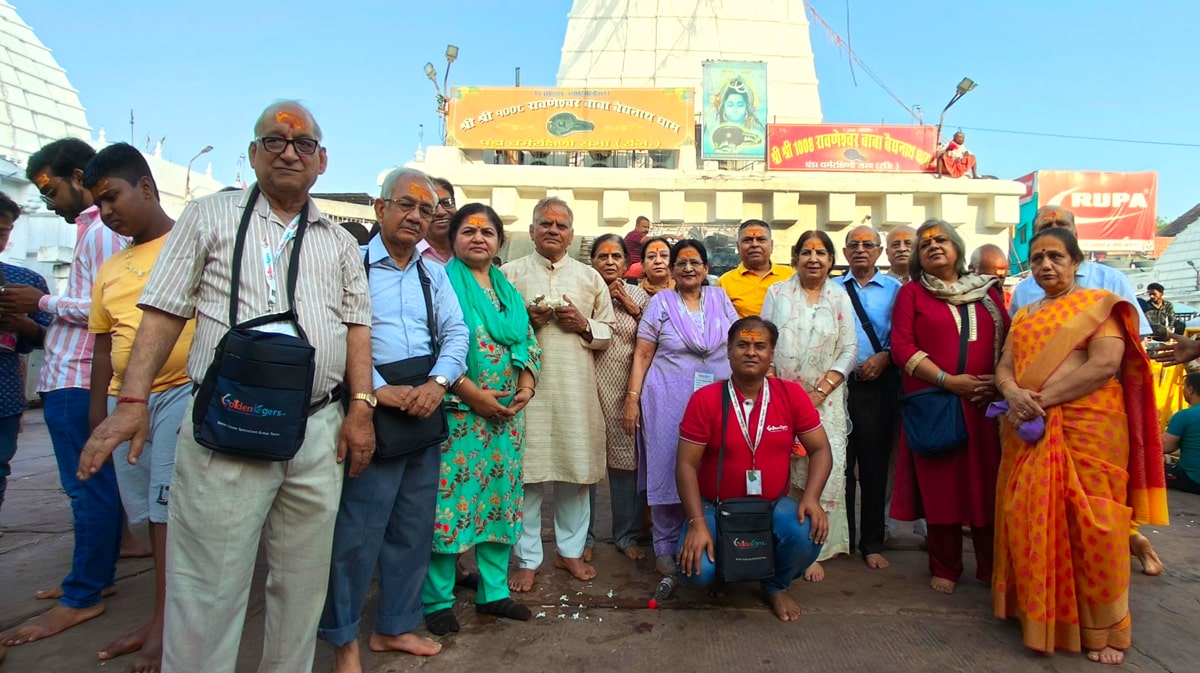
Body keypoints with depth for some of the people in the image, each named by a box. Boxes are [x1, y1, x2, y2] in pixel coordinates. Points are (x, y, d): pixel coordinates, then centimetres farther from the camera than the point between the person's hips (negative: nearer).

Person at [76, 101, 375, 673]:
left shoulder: (339, 242, 15)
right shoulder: (209, 217, 7)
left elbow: (357, 325, 11)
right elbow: (164, 313, 2)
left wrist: (361, 406, 0)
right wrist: (133, 399, -7)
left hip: (319, 430, 3)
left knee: (303, 584, 12)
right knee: (209, 589, 1)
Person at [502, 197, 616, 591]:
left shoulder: (590, 277, 15)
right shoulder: (510, 274, 8)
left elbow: (608, 332, 15)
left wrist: (584, 325, -5)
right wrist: (524, 319, -11)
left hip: (576, 388, 2)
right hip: (527, 384, -2)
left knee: (576, 470, 7)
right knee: (527, 470, -1)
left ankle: (571, 551, 24)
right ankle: (528, 559, 14)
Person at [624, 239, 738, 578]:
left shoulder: (720, 298, 10)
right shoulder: (661, 302, 3)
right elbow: (642, 355, 1)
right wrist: (632, 399, -6)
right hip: (669, 401, -2)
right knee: (668, 469, 2)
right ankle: (665, 547, 16)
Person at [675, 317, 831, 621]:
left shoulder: (791, 395, -6)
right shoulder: (704, 399, -13)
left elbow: (820, 450, 0)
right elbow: (686, 464, -12)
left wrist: (810, 498, -18)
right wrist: (697, 523, -20)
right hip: (715, 506, -1)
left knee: (808, 535, -28)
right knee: (699, 570, -25)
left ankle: (776, 585, 8)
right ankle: (721, 568, 17)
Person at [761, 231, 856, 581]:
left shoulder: (840, 297, 7)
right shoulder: (777, 293, 7)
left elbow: (849, 349, 2)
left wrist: (821, 391, -8)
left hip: (825, 401, 0)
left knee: (824, 472, -5)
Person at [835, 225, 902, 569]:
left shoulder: (895, 289, 6)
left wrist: (884, 357, -14)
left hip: (878, 385, -1)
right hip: (837, 383, 1)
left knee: (875, 465, 6)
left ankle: (872, 544, 18)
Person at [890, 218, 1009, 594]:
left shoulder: (987, 292, 15)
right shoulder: (912, 292, 7)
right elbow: (901, 346, -4)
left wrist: (999, 380, -6)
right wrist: (947, 380, -12)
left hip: (985, 403, 2)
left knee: (987, 485, 3)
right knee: (940, 486, 3)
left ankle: (991, 567, 18)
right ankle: (945, 569, 16)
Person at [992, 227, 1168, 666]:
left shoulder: (1100, 304, 2)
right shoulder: (1024, 316, 19)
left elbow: (1105, 364, -12)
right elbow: (1004, 367, 10)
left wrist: (1042, 400, -17)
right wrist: (1015, 395, -13)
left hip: (1087, 431, -5)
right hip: (1029, 434, 5)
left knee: (1087, 528, -4)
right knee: (1031, 523, 5)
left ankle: (1103, 628, 9)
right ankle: (1038, 612, 18)